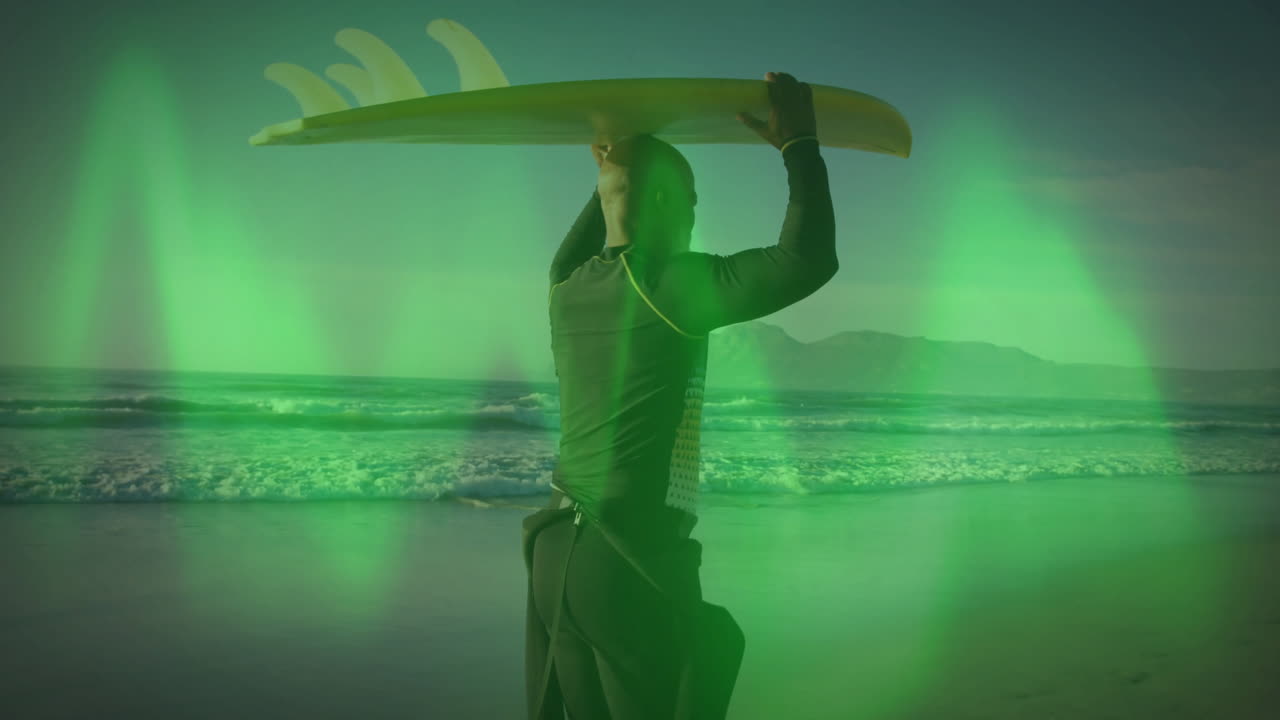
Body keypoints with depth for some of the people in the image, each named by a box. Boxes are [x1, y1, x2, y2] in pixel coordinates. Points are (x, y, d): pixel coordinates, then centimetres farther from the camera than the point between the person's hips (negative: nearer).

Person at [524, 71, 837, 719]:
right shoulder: (668, 282, -12)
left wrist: (612, 179, 35)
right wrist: (799, 144, -5)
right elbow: (807, 259, -17)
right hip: (633, 567, -8)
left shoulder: (567, 290, 9)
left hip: (556, 555, 8)